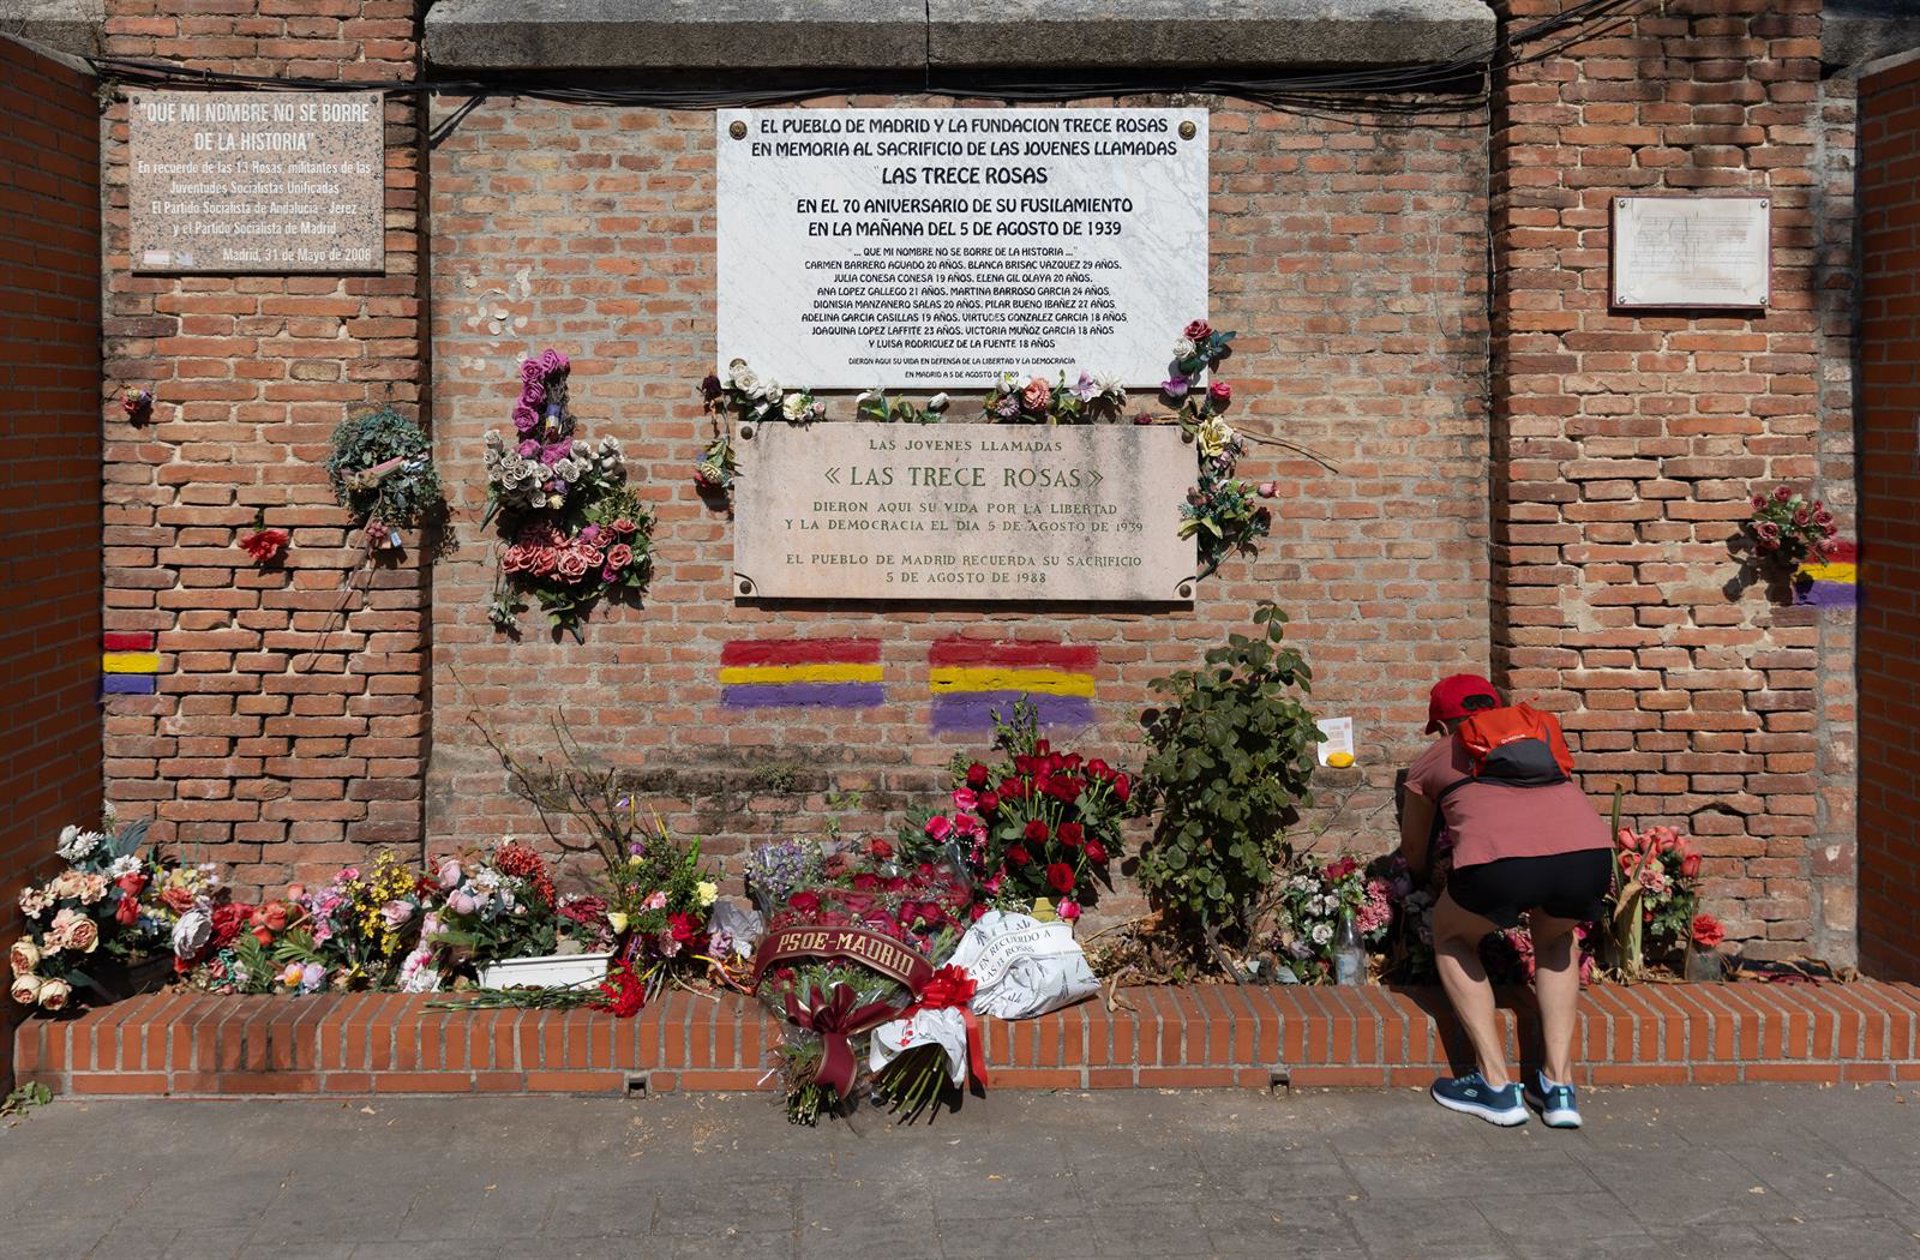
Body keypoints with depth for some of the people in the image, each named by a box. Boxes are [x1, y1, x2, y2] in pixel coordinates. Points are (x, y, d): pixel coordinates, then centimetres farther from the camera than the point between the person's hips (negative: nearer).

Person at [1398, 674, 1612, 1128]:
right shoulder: (1543, 729, 37)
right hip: (1589, 856, 3)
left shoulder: (1434, 759, 30)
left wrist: (1422, 882, 68)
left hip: (1499, 861, -3)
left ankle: (1497, 1085, 21)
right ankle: (1558, 1085, 26)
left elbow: (1413, 847, 45)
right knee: (1555, 938, 36)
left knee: (1452, 937, 29)